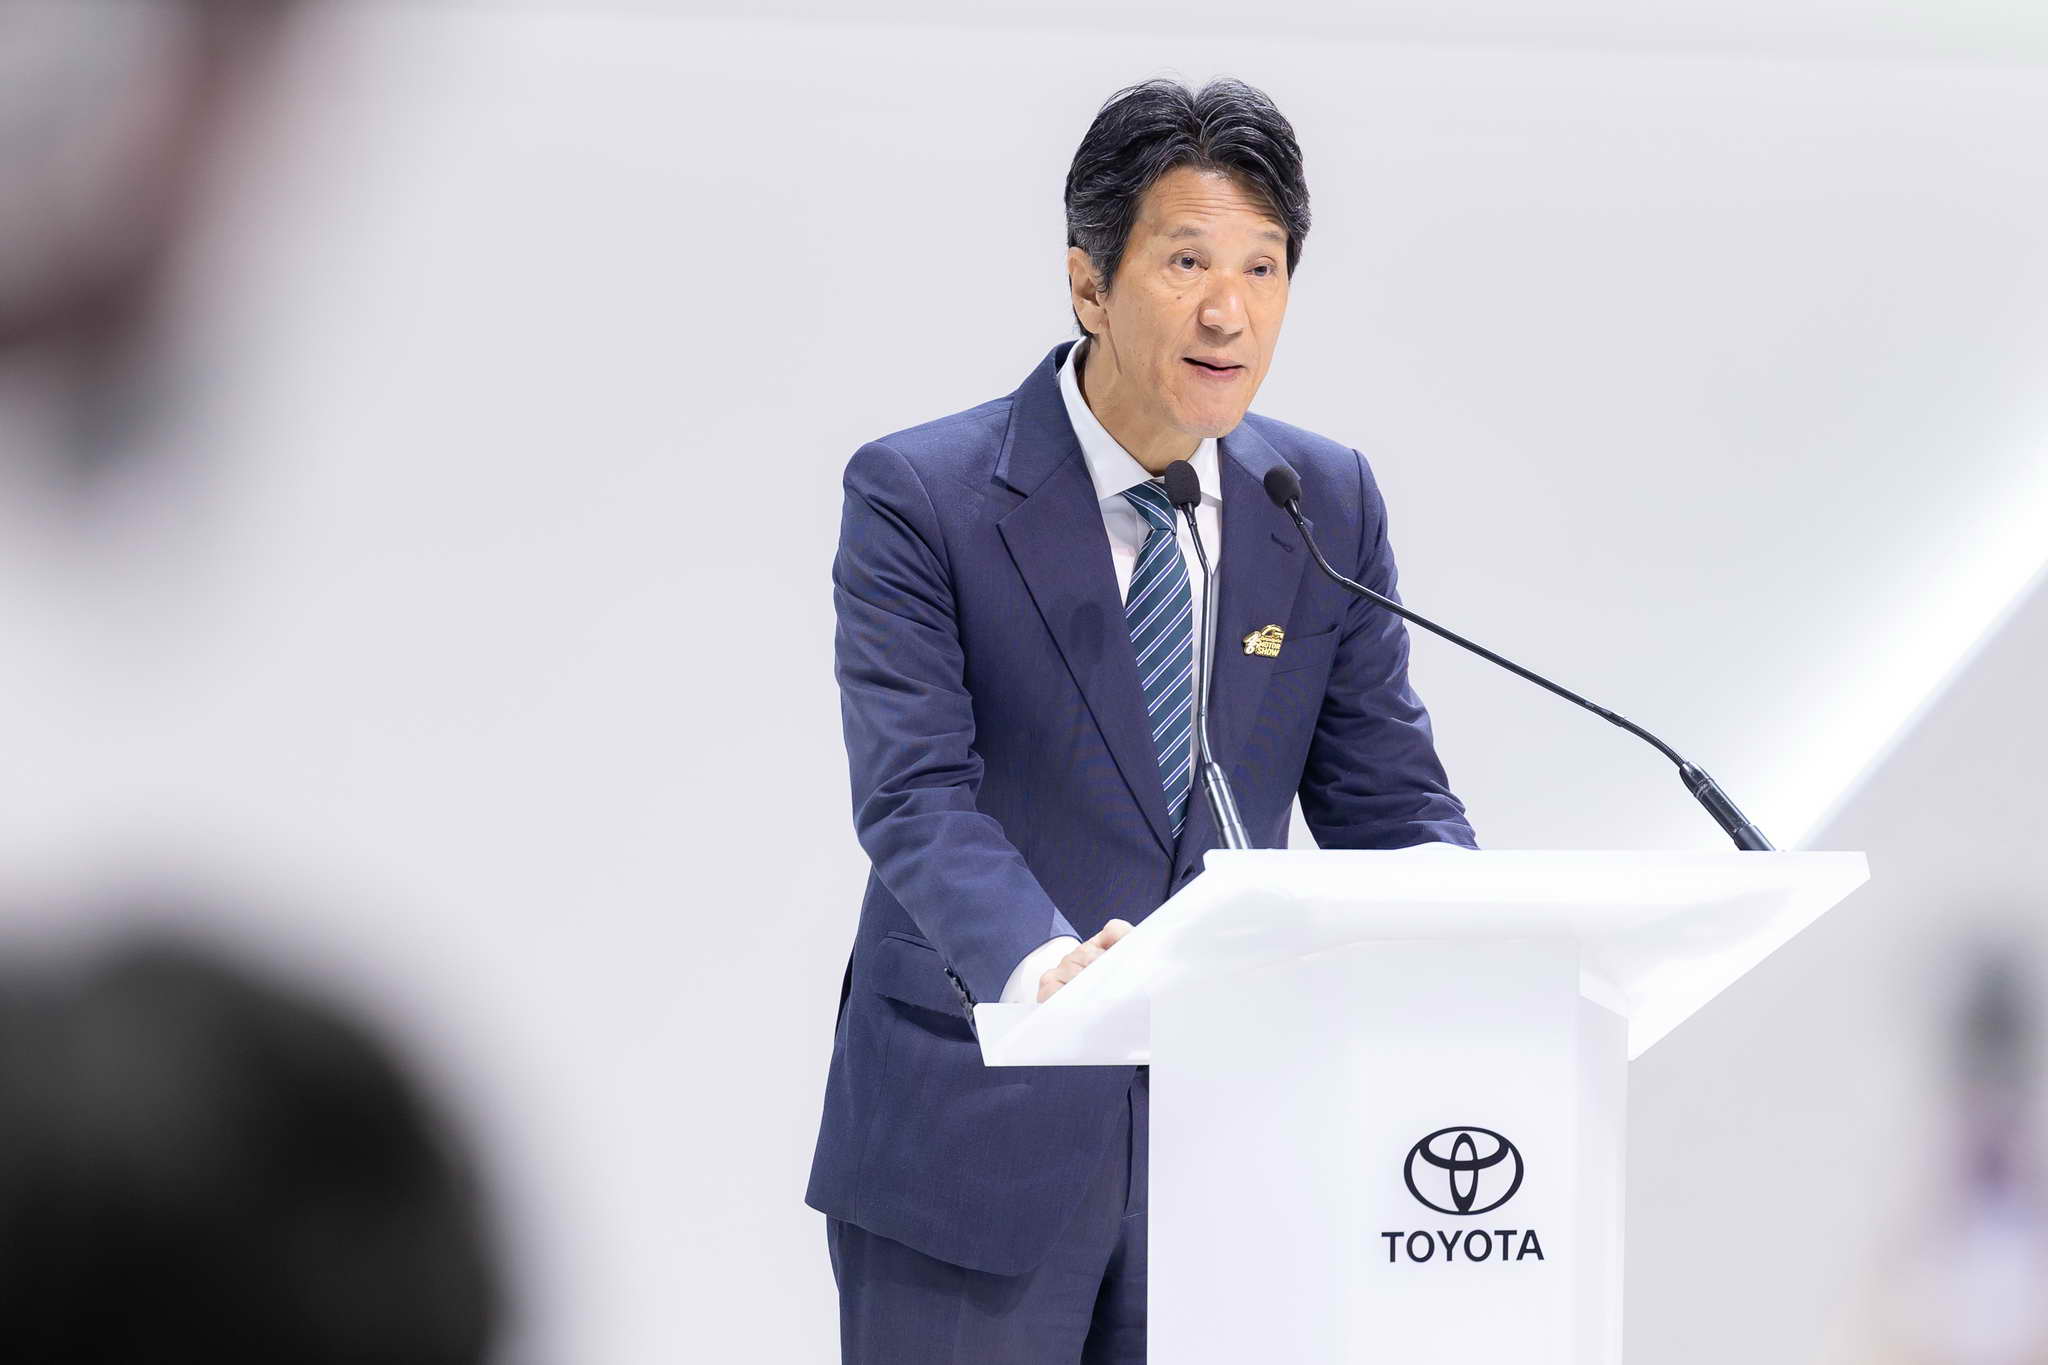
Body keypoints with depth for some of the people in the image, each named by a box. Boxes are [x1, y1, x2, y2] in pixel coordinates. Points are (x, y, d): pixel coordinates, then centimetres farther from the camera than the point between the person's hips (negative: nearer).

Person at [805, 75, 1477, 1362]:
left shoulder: (1329, 505, 5)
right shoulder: (920, 496, -9)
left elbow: (1388, 797, 4)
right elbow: (915, 792, -19)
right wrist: (1037, 963, -39)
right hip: (972, 1138, -4)